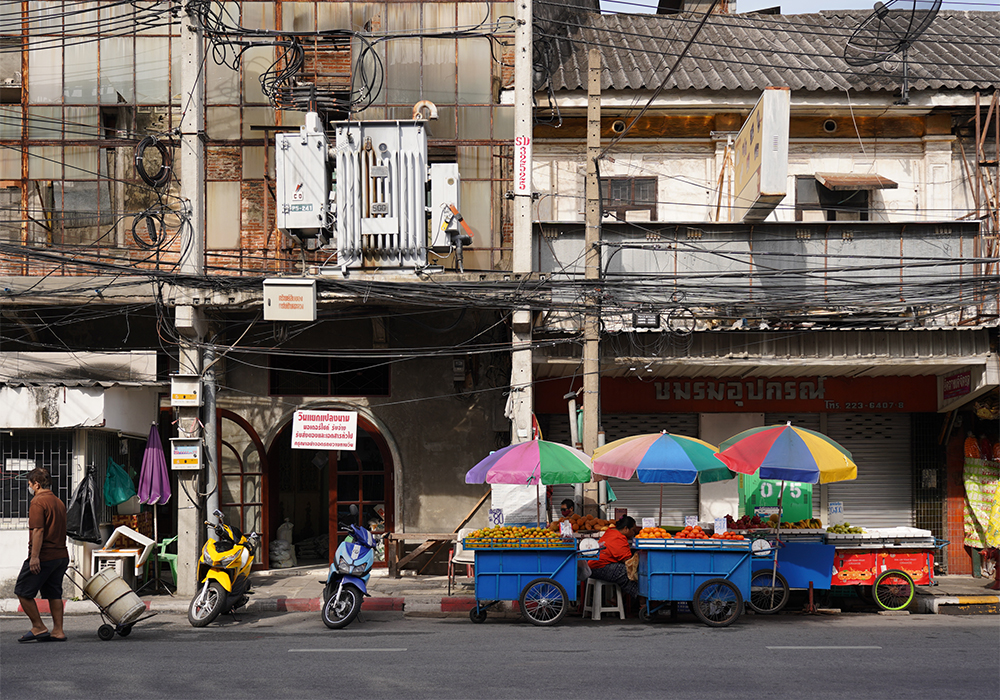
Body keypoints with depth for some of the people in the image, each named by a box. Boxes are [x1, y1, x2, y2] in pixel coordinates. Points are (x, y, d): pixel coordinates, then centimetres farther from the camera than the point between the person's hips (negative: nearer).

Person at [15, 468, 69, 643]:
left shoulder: (38, 502, -11)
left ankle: (38, 627, 1)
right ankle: (58, 631, 9)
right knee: (54, 594, 11)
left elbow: (38, 531, -20)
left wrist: (34, 556, -22)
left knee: (23, 591, 2)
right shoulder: (59, 502, 16)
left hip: (43, 557, -8)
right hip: (61, 555, 8)